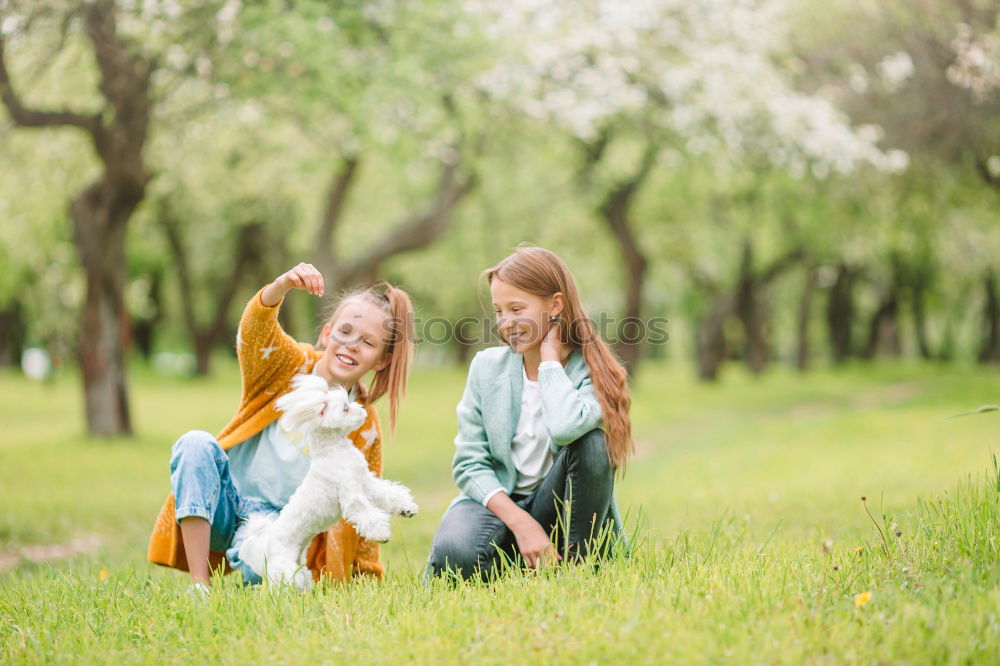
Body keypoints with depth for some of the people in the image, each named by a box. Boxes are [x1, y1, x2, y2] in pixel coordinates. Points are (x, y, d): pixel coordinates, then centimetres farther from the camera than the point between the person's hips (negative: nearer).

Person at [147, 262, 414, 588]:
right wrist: (282, 286, -46)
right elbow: (255, 332, -26)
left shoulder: (364, 427, 0)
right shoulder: (290, 366, -3)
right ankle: (199, 583, -30)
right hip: (224, 504, 1)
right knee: (197, 443, -31)